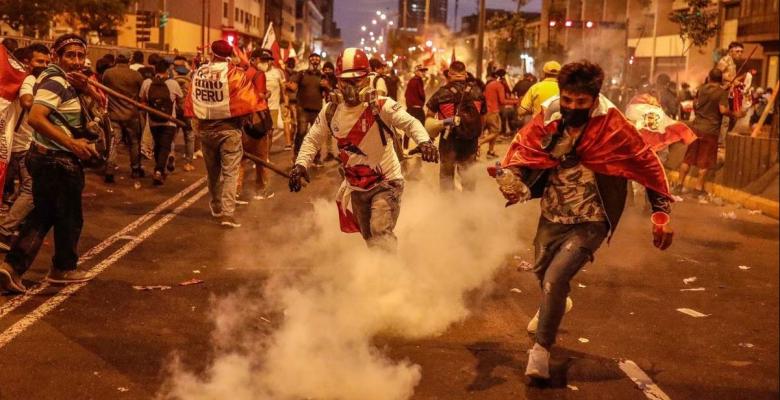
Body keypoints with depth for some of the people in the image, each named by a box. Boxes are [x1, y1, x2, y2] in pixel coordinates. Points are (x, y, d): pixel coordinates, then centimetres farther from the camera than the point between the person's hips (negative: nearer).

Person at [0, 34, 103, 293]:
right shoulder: (55, 82, -17)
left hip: (45, 157, 9)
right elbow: (35, 118, -30)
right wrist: (71, 143, -32)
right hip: (58, 160, -9)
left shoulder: (65, 81, 12)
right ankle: (63, 268, 25)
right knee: (69, 217, 8)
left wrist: (84, 86, -7)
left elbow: (100, 101, 13)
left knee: (42, 215, 14)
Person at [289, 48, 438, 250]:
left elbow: (410, 123, -25)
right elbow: (312, 139, 6)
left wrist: (424, 141, -46)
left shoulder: (380, 106, -17)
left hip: (386, 182, -6)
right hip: (356, 187, 6)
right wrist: (300, 164, -11)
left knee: (380, 232, -23)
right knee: (369, 238, 18)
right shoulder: (331, 112, -2)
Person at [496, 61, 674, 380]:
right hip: (552, 215, 5)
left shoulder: (613, 127, -20)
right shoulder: (548, 117, -12)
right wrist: (510, 175, -22)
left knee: (555, 278, -22)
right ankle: (554, 306, 62)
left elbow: (648, 165, -11)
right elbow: (522, 147, -1)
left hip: (590, 222, -5)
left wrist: (661, 214, -11)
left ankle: (541, 348, -2)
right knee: (541, 270, 26)